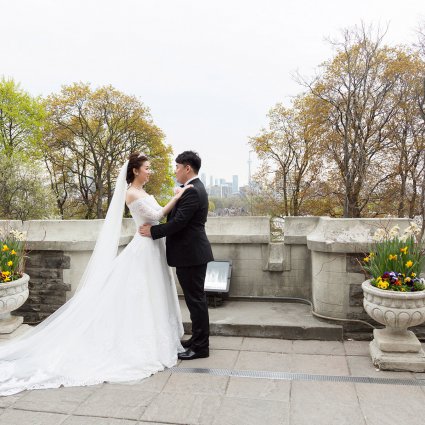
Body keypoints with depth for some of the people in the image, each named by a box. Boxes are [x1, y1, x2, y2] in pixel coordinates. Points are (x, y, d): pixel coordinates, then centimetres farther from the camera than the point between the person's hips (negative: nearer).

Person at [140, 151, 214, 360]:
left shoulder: (192, 191, -18)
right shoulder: (195, 188, 15)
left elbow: (178, 222, -22)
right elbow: (178, 218, 16)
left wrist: (152, 231, -11)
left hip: (191, 254, -10)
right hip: (193, 251, 10)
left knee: (195, 299, -1)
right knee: (195, 298, 17)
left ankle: (201, 347, 10)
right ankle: (198, 339, 29)